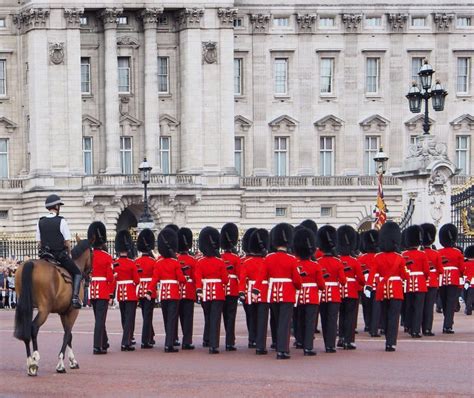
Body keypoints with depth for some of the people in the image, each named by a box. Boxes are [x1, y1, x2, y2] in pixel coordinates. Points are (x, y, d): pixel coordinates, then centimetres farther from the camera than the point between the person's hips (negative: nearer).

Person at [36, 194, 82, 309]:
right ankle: (75, 297, -9)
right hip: (61, 255, -4)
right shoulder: (61, 221, -10)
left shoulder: (40, 222, 5)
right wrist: (69, 254, 6)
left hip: (45, 256, 5)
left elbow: (38, 242, 6)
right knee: (77, 273, 10)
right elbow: (68, 242, -9)